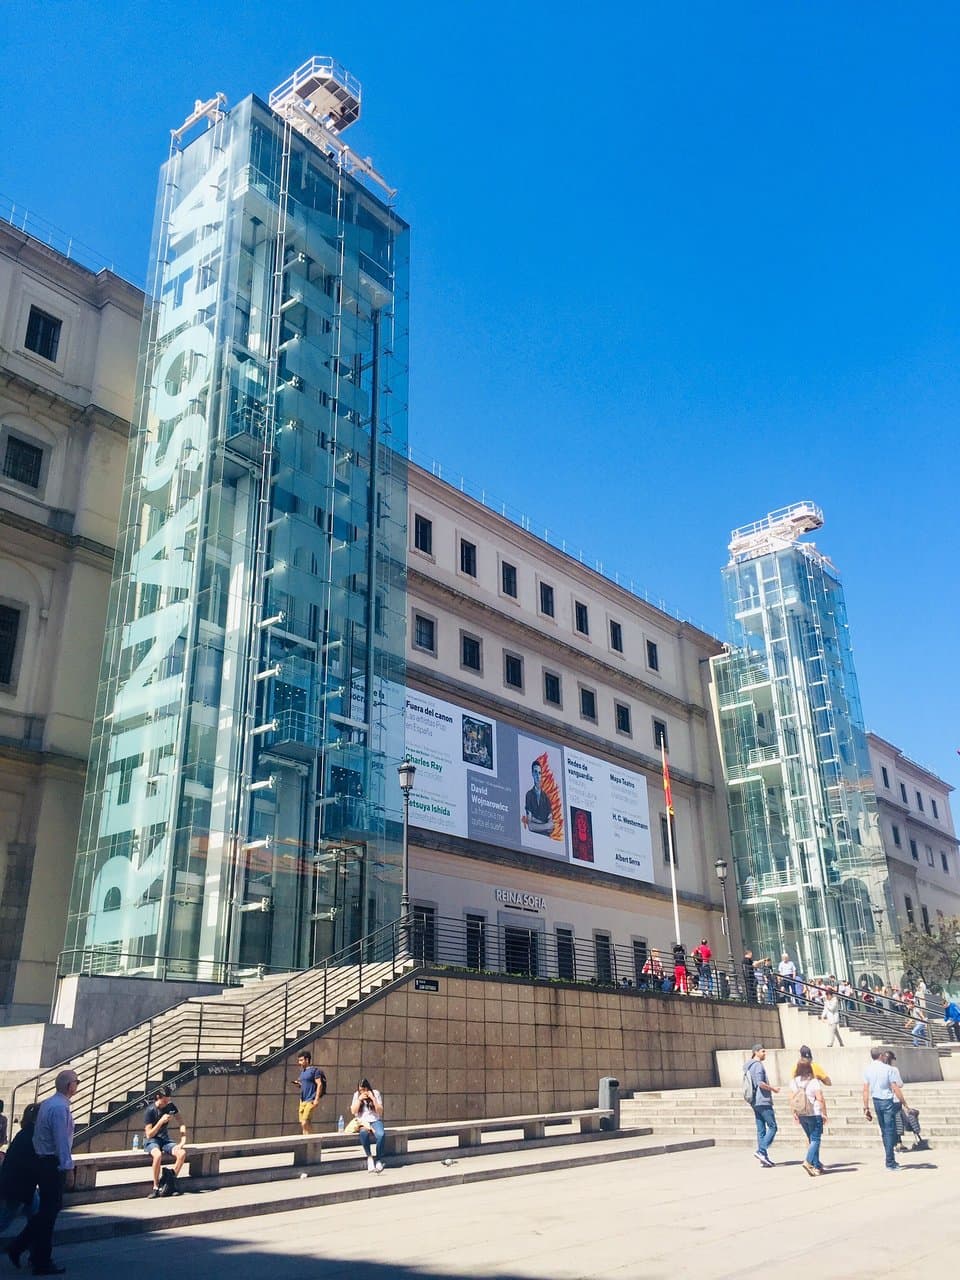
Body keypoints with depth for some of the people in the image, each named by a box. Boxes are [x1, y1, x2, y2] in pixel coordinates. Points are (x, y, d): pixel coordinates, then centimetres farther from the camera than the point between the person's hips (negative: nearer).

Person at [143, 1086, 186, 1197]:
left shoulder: (170, 1106, -1)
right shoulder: (150, 1111, -15)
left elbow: (181, 1123, 4)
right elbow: (149, 1134, -17)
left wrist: (183, 1140, -9)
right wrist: (161, 1121, -28)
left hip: (165, 1139, 4)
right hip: (151, 1141, -4)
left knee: (182, 1153, -25)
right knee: (158, 1155, -39)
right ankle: (156, 1187, -23)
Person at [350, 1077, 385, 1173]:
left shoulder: (376, 1093, 2)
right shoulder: (356, 1095, 7)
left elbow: (380, 1111, -3)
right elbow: (353, 1111, -1)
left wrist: (373, 1099, -14)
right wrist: (359, 1099, -11)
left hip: (375, 1121, 0)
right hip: (363, 1122, 1)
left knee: (380, 1135, -34)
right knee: (364, 1133, -37)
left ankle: (378, 1160, -25)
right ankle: (369, 1157, -21)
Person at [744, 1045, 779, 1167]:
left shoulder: (749, 1066, 17)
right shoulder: (758, 1065, -12)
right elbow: (760, 1083, -21)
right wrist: (773, 1089, -7)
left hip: (755, 1102, 9)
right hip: (763, 1101, -9)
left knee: (761, 1130, 8)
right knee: (772, 1127, -4)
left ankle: (764, 1157, 8)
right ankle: (761, 1151, -11)